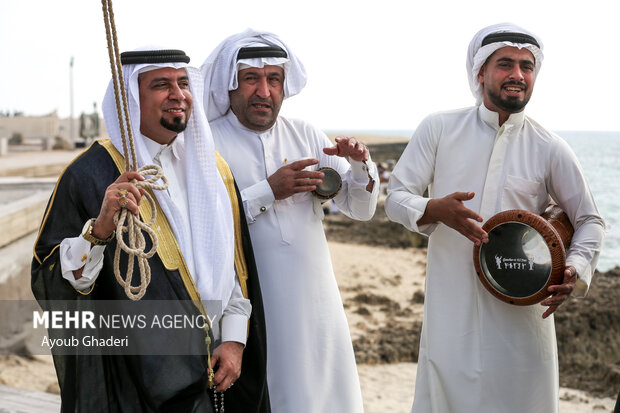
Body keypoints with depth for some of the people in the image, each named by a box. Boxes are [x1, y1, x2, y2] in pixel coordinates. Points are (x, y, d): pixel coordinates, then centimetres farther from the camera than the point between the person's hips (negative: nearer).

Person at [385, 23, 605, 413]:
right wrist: (435, 209, -21)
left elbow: (589, 220, 8)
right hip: (451, 306, 0)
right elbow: (396, 196, 1)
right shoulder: (439, 128, 1)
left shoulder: (550, 149, 0)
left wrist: (575, 271, -12)